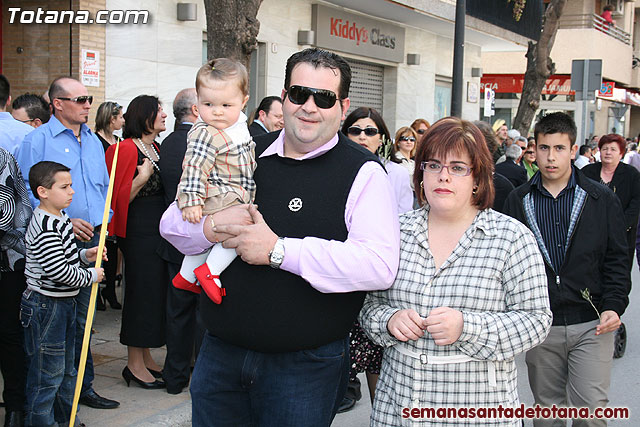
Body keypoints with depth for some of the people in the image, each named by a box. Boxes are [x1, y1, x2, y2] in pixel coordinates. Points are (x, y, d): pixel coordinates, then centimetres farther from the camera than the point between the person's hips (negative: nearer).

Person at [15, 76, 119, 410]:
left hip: (91, 238, 6)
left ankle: (83, 386, 23)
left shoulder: (93, 141, 15)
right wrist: (64, 222, -16)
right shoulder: (37, 140, -6)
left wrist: (102, 221, 7)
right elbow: (28, 192, -10)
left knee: (81, 316, 13)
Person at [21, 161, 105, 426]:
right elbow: (58, 271, -27)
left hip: (64, 302, 10)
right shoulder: (44, 228, -23)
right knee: (48, 372, 0)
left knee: (66, 367, 19)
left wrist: (85, 256, 6)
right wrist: (91, 276, -13)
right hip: (45, 307, -10)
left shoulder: (59, 218, 9)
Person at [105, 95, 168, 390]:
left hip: (158, 229, 9)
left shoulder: (156, 148, 15)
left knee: (155, 291, 11)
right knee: (141, 291, -3)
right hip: (138, 231, -9)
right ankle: (135, 364, 7)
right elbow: (119, 198, -14)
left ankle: (146, 358, 22)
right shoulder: (127, 149, -11)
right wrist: (141, 178, -22)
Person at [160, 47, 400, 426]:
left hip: (305, 365, -4)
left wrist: (278, 250, -22)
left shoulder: (363, 172, -8)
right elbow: (173, 224, 10)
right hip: (221, 352, 4)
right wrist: (211, 228, -14)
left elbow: (381, 265, -22)